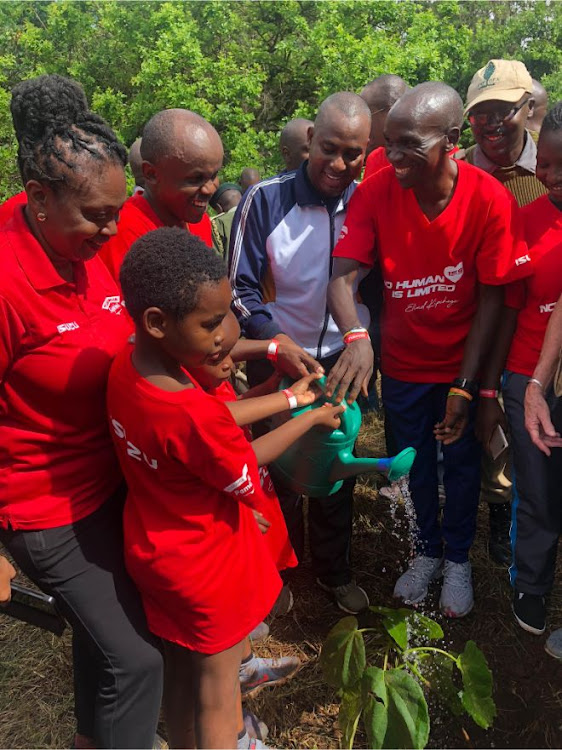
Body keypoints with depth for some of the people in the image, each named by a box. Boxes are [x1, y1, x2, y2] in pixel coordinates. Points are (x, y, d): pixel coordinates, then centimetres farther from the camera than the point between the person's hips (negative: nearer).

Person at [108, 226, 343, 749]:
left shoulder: (128, 365, -13)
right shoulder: (193, 415, -38)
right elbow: (246, 474, -17)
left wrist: (289, 398, 2)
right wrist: (310, 418, -6)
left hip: (153, 552, 7)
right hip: (207, 568, -7)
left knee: (182, 669, 30)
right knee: (217, 691, 19)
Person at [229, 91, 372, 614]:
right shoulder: (266, 200, -12)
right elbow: (241, 288, -10)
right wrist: (278, 343, -22)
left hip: (341, 362, 3)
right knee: (281, 476, 14)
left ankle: (334, 570, 39)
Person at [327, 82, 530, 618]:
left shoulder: (490, 201, -21)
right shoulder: (376, 192, -17)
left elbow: (491, 301, -16)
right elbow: (342, 276, -24)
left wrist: (466, 386, -18)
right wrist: (356, 336, -45)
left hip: (462, 364, -1)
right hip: (403, 362, 2)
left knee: (461, 462, 16)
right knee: (416, 462, 20)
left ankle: (457, 559, 43)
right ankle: (428, 549, 46)